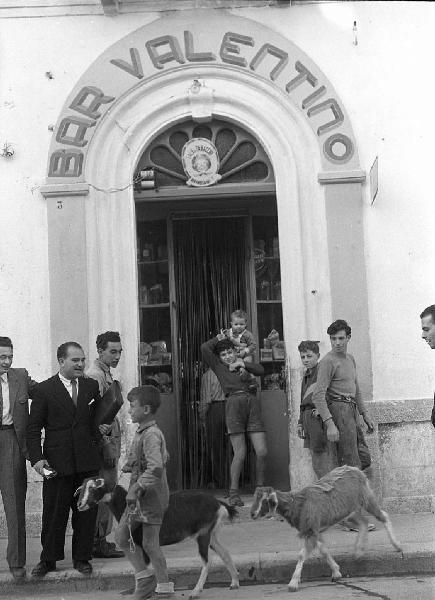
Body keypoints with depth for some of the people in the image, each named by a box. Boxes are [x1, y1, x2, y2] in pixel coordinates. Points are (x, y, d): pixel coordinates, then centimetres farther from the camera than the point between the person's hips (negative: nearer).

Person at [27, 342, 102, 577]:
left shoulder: (92, 386, 9)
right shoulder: (45, 389, -1)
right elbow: (33, 428, -1)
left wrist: (96, 439, 5)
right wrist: (36, 458, -10)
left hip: (87, 461, 3)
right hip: (57, 462, -3)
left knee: (86, 512, 7)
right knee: (54, 512, 4)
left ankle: (82, 558, 20)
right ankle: (48, 559, 18)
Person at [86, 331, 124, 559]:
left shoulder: (105, 374, 18)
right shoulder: (95, 375, -14)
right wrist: (107, 447, -21)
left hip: (111, 439, 10)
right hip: (104, 441, -10)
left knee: (106, 491, 12)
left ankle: (100, 540, 18)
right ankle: (99, 543, -3)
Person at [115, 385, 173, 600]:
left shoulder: (151, 435, -19)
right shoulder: (141, 432, 11)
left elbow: (156, 468, -31)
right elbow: (165, 458, 24)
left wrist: (137, 488, -27)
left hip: (151, 496, -10)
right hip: (137, 498, 10)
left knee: (149, 544, -1)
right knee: (121, 536, 10)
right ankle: (144, 575, 21)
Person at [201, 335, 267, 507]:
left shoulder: (244, 365, 23)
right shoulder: (218, 366, 14)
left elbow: (261, 370, 7)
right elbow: (205, 348, 3)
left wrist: (243, 364, -1)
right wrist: (218, 339, 18)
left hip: (252, 404, 4)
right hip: (234, 404, -4)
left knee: (262, 451, -2)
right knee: (240, 453, -8)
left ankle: (260, 487, 16)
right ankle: (233, 493, 1)